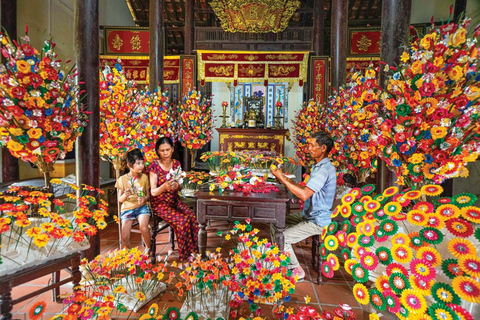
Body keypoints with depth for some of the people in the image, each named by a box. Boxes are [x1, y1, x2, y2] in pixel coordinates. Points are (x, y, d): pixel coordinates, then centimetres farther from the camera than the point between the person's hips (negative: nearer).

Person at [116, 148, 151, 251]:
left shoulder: (144, 177, 2)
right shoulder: (122, 179, -1)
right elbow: (120, 199, 6)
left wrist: (144, 199, -15)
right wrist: (125, 195, -16)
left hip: (141, 207, 0)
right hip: (127, 208, 1)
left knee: (144, 228, -26)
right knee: (125, 237, -9)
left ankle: (148, 248, 3)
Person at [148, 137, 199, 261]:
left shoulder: (176, 163, 3)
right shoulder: (154, 165, -11)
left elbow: (180, 187, 8)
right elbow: (153, 192, -13)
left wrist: (177, 186, -16)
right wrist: (164, 187, -33)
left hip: (175, 200, 5)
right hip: (160, 203, -4)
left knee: (192, 217, -20)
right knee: (182, 220, -26)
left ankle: (194, 251, -5)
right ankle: (184, 256, -9)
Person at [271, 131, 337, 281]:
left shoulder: (325, 169, -25)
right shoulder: (318, 166, 9)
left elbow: (304, 194, -33)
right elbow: (307, 190, 13)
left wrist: (282, 178, -27)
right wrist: (288, 181, 3)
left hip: (318, 221, -10)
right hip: (308, 214, 10)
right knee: (275, 225, 9)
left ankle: (297, 271, 8)